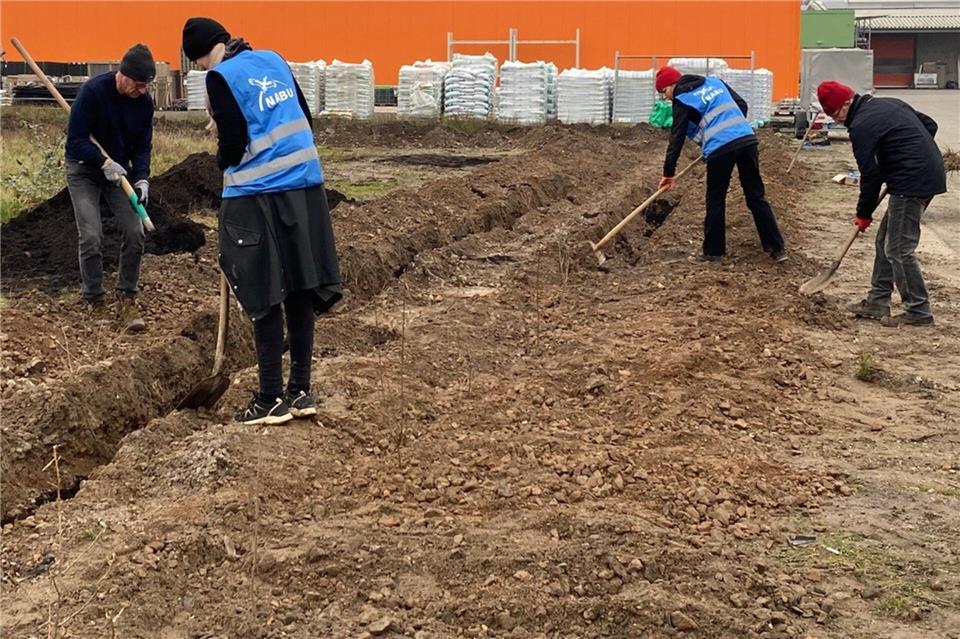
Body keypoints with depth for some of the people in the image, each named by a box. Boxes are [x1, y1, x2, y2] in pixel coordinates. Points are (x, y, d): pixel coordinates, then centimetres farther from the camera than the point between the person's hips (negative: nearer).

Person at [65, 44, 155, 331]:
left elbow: (143, 145, -1)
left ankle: (126, 300, 4)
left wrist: (142, 178, -16)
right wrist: (104, 162, -30)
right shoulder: (93, 90, -23)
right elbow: (75, 140, -20)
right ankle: (95, 302, 4)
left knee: (134, 232, -9)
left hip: (119, 170, 4)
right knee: (91, 237, -13)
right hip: (83, 170, -4)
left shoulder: (144, 102, -9)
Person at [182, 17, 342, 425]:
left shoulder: (222, 77, -7)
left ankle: (272, 400, 5)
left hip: (259, 196, -7)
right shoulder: (274, 60, 13)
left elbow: (234, 144, -10)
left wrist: (223, 164, 10)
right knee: (300, 290, 9)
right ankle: (300, 392, 16)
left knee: (265, 298, 0)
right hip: (305, 185, 7)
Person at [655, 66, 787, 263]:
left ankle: (713, 251, 14)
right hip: (747, 139, 6)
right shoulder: (714, 82, 22)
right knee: (756, 196, 10)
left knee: (715, 200, 9)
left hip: (720, 148, -6)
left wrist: (669, 172, 1)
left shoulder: (682, 99, 3)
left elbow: (677, 137, -1)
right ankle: (777, 248, 10)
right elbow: (742, 105, 22)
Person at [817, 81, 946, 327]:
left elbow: (870, 174, -11)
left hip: (911, 182, -10)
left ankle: (918, 311, 3)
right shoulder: (890, 104, 14)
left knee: (899, 249, -4)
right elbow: (929, 125, 20)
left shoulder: (861, 126, -13)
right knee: (886, 240, 15)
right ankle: (878, 302, 21)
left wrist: (864, 213, 0)